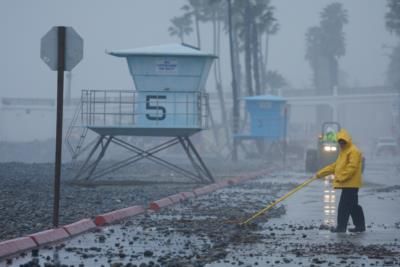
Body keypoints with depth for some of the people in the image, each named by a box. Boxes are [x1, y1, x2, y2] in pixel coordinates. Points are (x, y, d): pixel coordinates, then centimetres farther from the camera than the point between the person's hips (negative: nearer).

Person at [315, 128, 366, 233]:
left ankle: (341, 227, -8)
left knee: (344, 206, -10)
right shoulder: (343, 152, 22)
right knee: (353, 206, 12)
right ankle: (360, 225, 17)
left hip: (351, 184, -10)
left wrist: (340, 177, -22)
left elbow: (352, 167, -21)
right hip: (347, 184, 10)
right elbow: (335, 166, 24)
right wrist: (321, 173, 19)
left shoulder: (354, 151, -11)